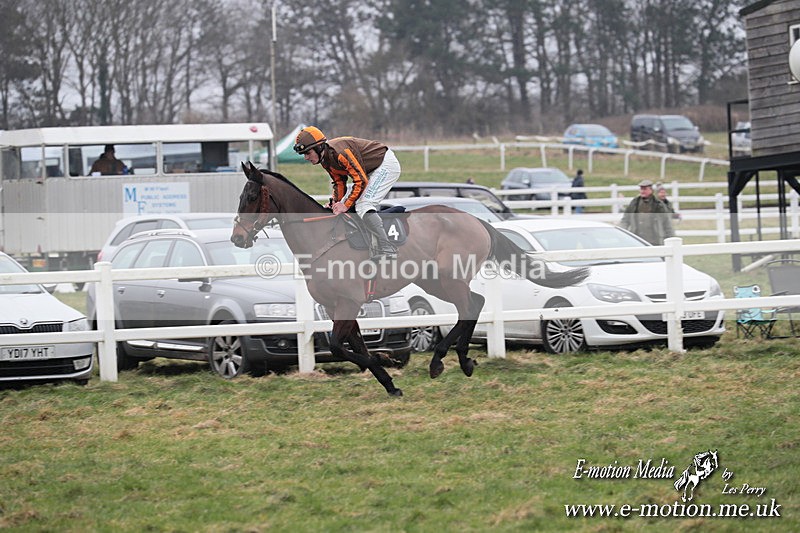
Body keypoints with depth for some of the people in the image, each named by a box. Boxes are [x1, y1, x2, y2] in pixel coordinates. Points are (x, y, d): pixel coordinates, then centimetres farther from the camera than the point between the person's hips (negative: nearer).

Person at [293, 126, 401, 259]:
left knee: (363, 206, -22)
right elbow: (339, 182, 11)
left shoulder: (340, 153, -30)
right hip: (371, 170, 11)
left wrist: (346, 205, -24)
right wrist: (335, 202, -6)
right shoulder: (325, 159, 1)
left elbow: (361, 180, -28)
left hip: (387, 165, -11)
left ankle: (387, 249, -27)